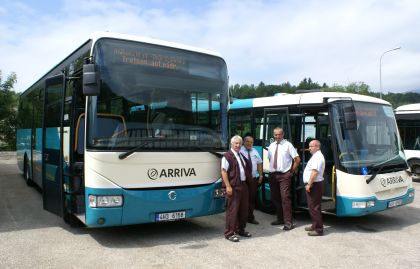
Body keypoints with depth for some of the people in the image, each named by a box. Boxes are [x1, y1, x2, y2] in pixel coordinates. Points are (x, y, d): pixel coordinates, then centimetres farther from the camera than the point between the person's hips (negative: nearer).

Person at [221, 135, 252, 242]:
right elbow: (224, 171, -14)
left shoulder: (242, 156, 18)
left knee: (243, 209, 15)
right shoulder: (227, 156, -8)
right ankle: (229, 233, 4)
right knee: (232, 210, -5)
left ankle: (240, 230, 30)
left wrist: (247, 181, 19)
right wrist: (228, 186, -20)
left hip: (243, 185, 9)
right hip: (233, 186, -8)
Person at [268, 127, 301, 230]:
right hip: (273, 174, 6)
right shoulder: (271, 146, 11)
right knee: (275, 198, 11)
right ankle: (280, 218, 25)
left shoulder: (288, 145, -6)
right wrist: (272, 168, 13)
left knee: (285, 197, -10)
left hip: (284, 175, -6)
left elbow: (297, 159, -7)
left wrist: (292, 171, -3)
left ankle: (288, 222, -5)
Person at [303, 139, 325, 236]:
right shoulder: (316, 156, 18)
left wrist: (309, 184, -23)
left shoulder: (317, 157, -16)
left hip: (314, 185, -11)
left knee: (314, 207, -7)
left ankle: (318, 229, -2)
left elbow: (315, 172, -25)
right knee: (312, 206, 17)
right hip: (313, 184, 11)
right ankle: (315, 225, 26)